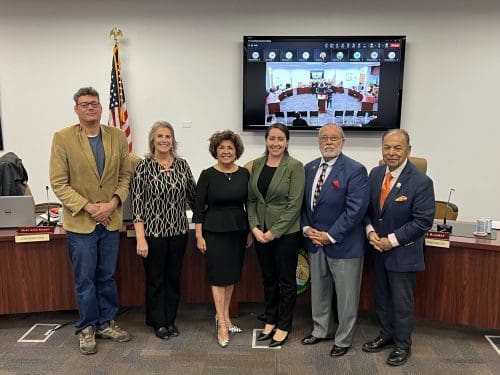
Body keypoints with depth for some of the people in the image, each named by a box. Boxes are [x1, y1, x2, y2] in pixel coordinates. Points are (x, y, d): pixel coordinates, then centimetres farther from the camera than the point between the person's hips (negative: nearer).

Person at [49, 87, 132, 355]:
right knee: (85, 279, 9)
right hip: (80, 222, -2)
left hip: (111, 220, 3)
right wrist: (88, 207, -16)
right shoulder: (62, 138, -6)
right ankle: (87, 328, 26)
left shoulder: (117, 136, 2)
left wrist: (113, 203, -11)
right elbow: (59, 183, -8)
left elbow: (125, 175, 4)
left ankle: (106, 322, 31)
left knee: (107, 276, 15)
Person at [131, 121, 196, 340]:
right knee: (155, 278, 10)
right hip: (153, 231, -3)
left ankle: (171, 320, 31)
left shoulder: (182, 165, 3)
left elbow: (193, 196, 11)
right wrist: (140, 238, -14)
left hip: (178, 231, 4)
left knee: (174, 277, 14)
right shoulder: (144, 166, -8)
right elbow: (136, 203, -10)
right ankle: (158, 322, 27)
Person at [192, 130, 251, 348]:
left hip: (238, 230, 4)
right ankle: (222, 324, 9)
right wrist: (199, 236, -7)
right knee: (219, 276, 1)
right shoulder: (207, 175, -6)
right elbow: (199, 207, -5)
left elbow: (249, 204, 8)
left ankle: (224, 316, 28)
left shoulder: (244, 174, 2)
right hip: (215, 231, -4)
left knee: (232, 274, 12)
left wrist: (251, 231, 6)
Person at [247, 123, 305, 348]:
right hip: (261, 232, 5)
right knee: (268, 278, 17)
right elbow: (251, 199, 6)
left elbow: (294, 204, -14)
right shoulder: (257, 165, 4)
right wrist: (255, 227, -6)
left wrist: (274, 232, -15)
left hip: (286, 233, -5)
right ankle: (270, 322, 33)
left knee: (286, 280, 8)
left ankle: (283, 327, 24)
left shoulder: (295, 167, -10)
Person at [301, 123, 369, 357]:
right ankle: (321, 330, 40)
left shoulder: (355, 170, -13)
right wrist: (306, 229, -6)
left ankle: (343, 340, 28)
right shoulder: (309, 168, 6)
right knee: (318, 290, 20)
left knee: (346, 295, 9)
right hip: (315, 241, 6)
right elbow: (302, 202, 10)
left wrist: (330, 236, -18)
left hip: (344, 244, -6)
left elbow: (356, 209, -19)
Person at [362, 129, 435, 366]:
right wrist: (370, 231, -10)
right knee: (381, 297, 19)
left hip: (403, 252, -5)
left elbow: (423, 221, -18)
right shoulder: (375, 174, -1)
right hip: (377, 249, 5)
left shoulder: (421, 182, -18)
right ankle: (386, 335, 40)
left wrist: (392, 240, -18)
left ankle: (402, 345, 31)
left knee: (402, 302, 10)